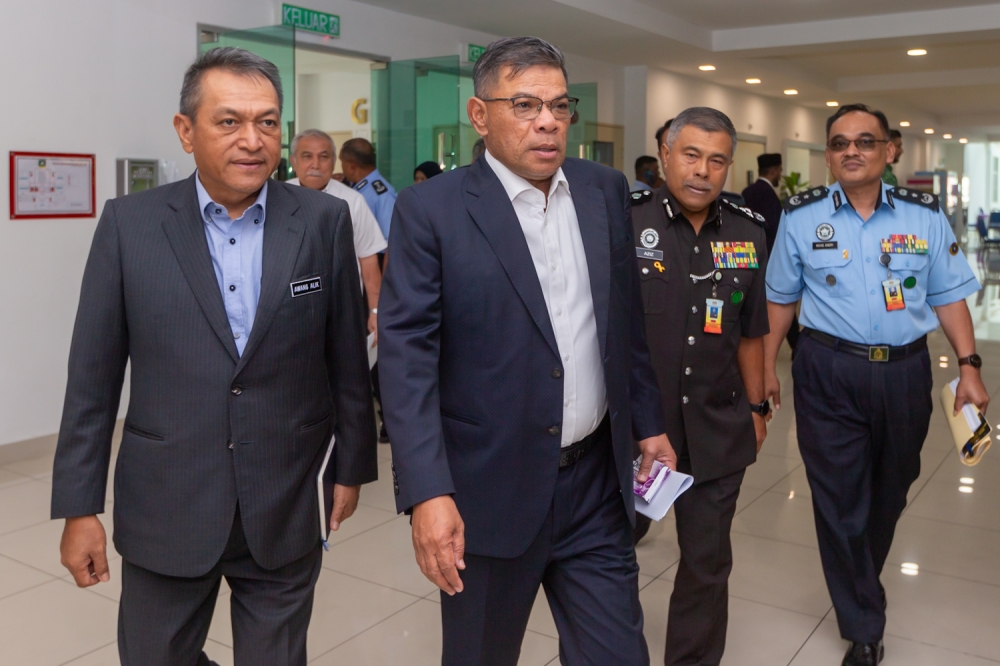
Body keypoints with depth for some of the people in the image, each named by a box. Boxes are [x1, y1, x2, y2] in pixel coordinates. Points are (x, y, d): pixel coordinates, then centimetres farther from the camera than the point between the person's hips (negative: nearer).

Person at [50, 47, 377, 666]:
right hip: (166, 509, 0)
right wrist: (79, 506, 0)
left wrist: (353, 465, 7)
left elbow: (346, 355, 2)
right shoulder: (129, 224, -4)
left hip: (286, 512, 0)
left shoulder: (325, 220, -4)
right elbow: (94, 377, -1)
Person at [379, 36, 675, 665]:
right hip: (490, 489, -3)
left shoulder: (606, 190, 5)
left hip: (597, 481, 4)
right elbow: (408, 356, -14)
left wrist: (649, 423, 13)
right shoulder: (432, 208, -9)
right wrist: (427, 493, -22)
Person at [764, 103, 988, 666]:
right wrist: (767, 366, 7)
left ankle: (861, 584, 45)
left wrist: (969, 366, -2)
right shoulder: (802, 216, -1)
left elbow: (948, 296, 5)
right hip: (829, 372, -2)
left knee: (889, 491, 17)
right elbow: (781, 299, 6)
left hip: (905, 372, 2)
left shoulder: (925, 214, 2)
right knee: (840, 498, 2)